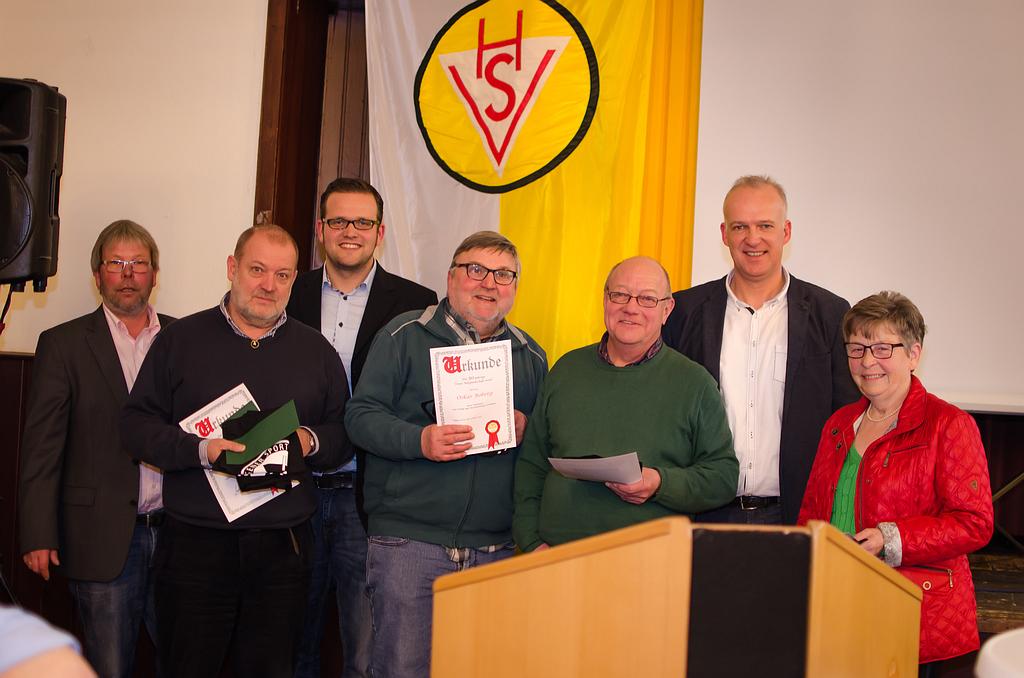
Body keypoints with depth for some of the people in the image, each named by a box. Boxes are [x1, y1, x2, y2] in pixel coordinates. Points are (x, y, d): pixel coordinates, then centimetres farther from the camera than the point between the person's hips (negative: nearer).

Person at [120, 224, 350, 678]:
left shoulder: (316, 350, 11)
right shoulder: (181, 339, 5)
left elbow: (345, 435, 12)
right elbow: (136, 424, 0)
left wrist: (311, 441, -9)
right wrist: (198, 449, -15)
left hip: (284, 543, 2)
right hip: (195, 542, -2)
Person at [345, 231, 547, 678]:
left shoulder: (531, 356, 14)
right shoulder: (404, 335, 2)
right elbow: (361, 415, -3)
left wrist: (526, 430, -4)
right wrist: (418, 441, -20)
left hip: (498, 550, 4)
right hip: (409, 542, -4)